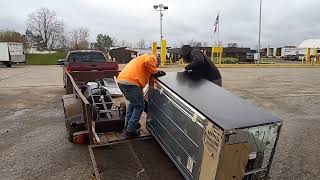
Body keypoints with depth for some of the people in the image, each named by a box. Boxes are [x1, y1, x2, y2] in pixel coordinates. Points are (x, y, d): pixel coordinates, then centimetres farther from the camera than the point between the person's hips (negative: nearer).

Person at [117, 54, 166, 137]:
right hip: (130, 82, -9)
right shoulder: (152, 58, 10)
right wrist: (155, 71, 1)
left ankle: (128, 125, 37)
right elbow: (147, 62, -18)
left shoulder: (140, 59, 37)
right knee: (139, 106, 6)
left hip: (121, 80, 10)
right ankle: (131, 130, 11)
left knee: (133, 102, 29)